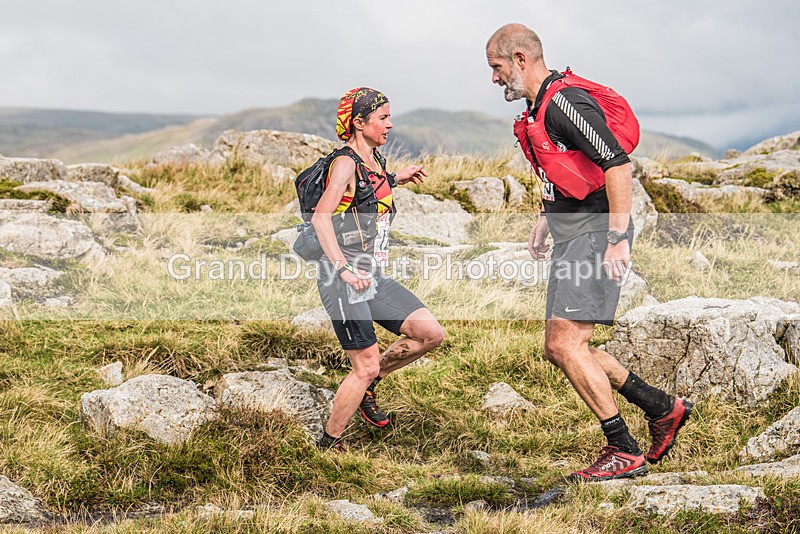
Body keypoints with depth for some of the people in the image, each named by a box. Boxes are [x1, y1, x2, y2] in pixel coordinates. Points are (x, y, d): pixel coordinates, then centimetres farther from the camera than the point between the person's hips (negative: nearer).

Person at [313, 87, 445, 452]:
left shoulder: (374, 159, 13)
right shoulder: (346, 162, -13)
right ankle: (329, 444, 10)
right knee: (366, 366, -7)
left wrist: (396, 179, 23)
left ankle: (367, 385, 18)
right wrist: (344, 270, -30)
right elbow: (321, 217, -24)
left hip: (373, 277, 9)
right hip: (344, 281, -9)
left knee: (430, 333, 1)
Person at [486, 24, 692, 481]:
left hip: (595, 232, -10)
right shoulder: (539, 106, 16)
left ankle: (625, 452, -4)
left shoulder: (564, 102, -17)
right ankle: (664, 409, 19)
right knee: (560, 348, 10)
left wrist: (617, 240, -26)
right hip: (571, 235, 10)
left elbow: (618, 164, -23)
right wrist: (547, 218, 27)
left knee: (566, 344, -13)